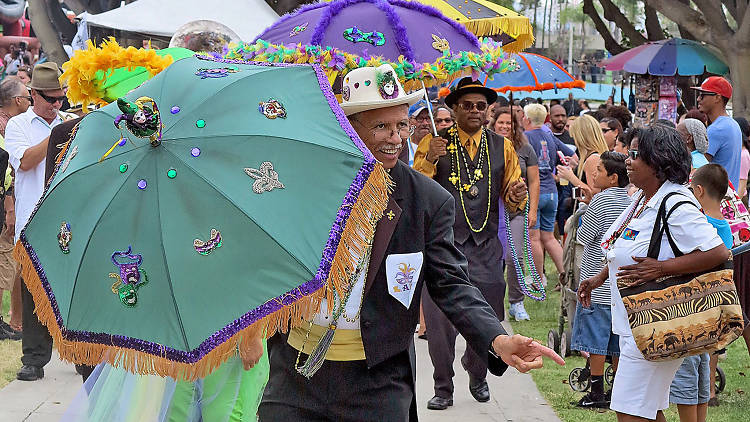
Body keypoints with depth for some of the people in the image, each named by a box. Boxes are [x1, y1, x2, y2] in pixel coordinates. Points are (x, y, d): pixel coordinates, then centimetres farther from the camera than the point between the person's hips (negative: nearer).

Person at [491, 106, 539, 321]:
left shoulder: (525, 149, 7)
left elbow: (534, 182, 8)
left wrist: (532, 210, 1)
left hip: (518, 210, -1)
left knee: (514, 256, -13)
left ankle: (516, 303, 1)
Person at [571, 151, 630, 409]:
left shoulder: (601, 200, -13)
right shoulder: (631, 201, 7)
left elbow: (583, 237, -11)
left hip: (598, 284, -7)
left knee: (595, 339, -2)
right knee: (618, 341, 12)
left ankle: (597, 392, -1)